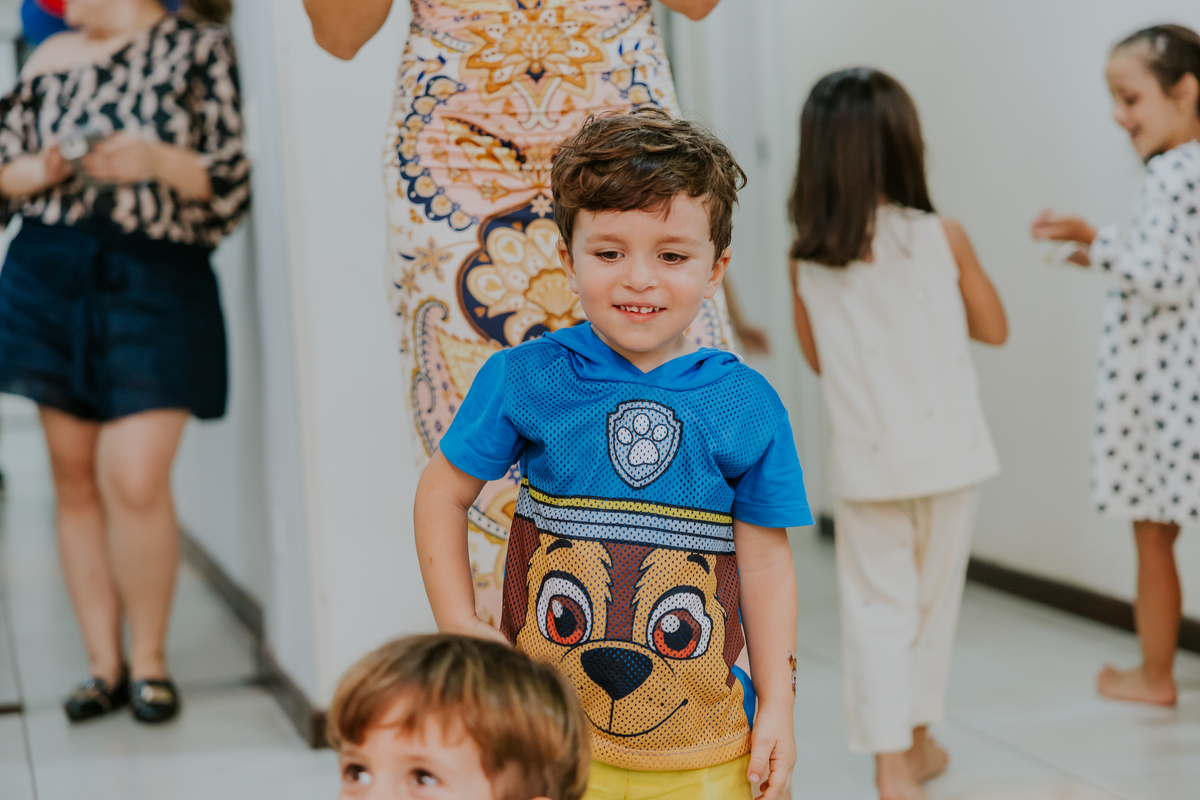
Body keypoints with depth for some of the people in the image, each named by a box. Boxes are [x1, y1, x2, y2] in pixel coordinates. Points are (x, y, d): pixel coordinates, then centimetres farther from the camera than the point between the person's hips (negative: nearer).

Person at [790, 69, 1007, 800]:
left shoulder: (808, 257, -4)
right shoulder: (941, 237, -9)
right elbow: (994, 328, 4)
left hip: (865, 460, 0)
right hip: (947, 452, 0)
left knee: (876, 605, 7)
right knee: (932, 601, 16)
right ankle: (915, 740, 31)